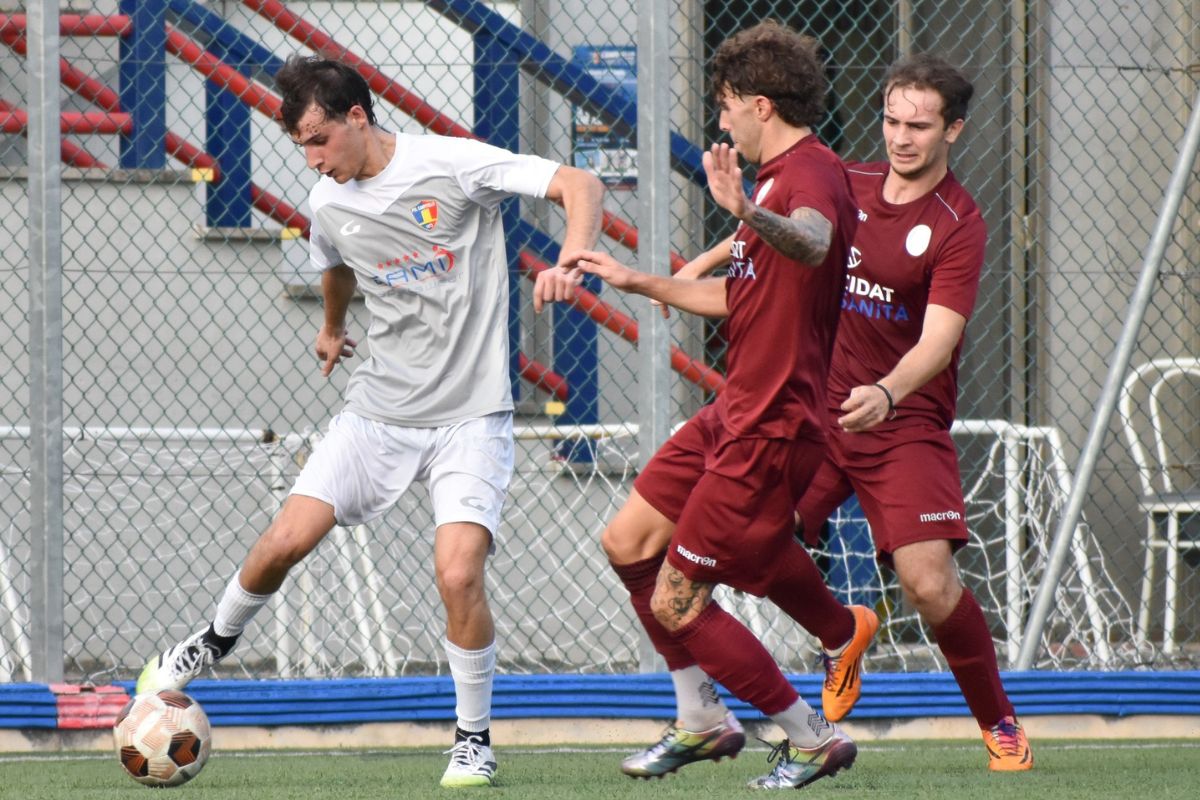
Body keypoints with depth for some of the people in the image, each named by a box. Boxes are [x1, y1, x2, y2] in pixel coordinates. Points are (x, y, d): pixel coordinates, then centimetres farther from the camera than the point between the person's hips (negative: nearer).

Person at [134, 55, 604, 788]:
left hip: (471, 417, -4)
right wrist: (332, 329, 46)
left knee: (458, 575, -19)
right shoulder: (330, 206, 4)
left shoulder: (453, 165, -14)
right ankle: (218, 638, 23)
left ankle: (475, 740, 1)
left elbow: (580, 185, -17)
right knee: (288, 540, -8)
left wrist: (569, 263, -34)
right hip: (379, 410, 4)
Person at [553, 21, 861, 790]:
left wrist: (749, 213, -65)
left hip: (772, 430, -10)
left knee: (676, 604, -7)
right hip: (738, 411, 10)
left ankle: (815, 738, 6)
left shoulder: (812, 173, -19)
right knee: (628, 542, 16)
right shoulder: (782, 173, 15)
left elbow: (812, 243, -46)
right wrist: (637, 282, 31)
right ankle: (703, 721, 26)